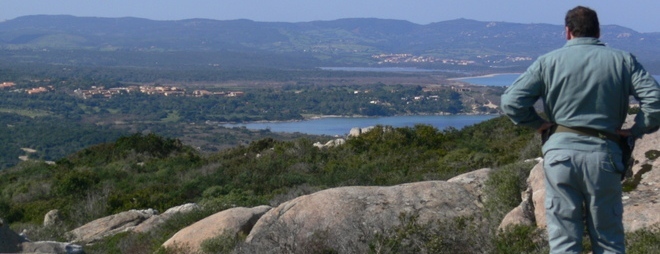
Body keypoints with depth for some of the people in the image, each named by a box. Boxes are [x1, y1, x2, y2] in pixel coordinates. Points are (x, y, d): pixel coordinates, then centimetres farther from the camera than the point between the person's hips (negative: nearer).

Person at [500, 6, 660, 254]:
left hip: (560, 152, 0)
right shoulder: (623, 60, 7)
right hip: (603, 154, 0)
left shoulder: (549, 61, 5)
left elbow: (511, 102, -3)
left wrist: (538, 123, 10)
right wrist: (636, 131, 7)